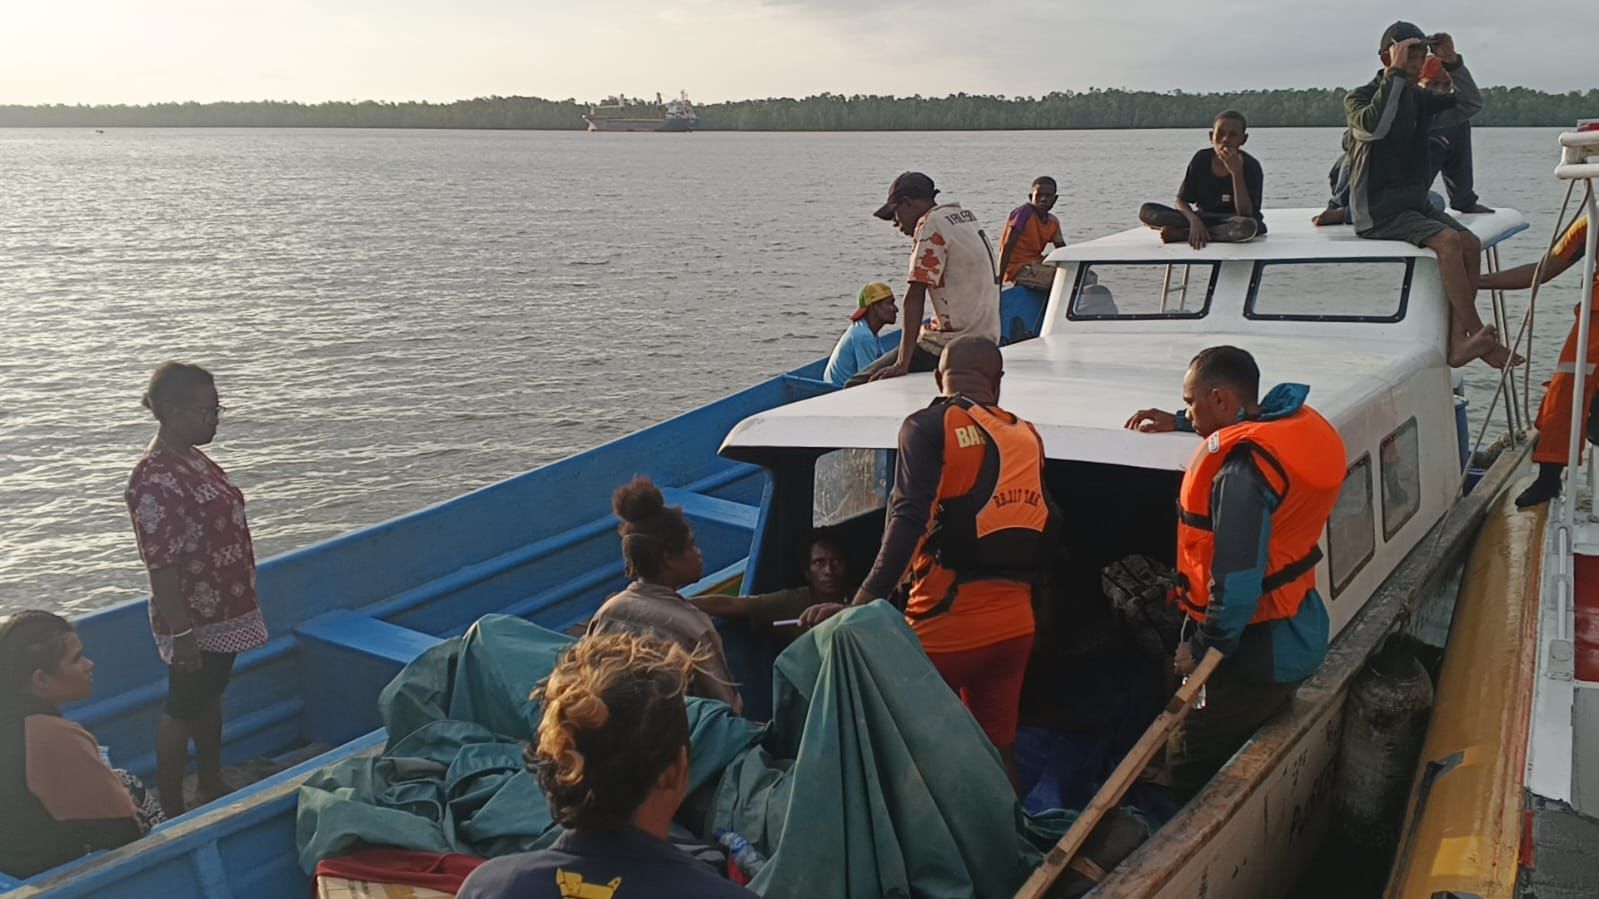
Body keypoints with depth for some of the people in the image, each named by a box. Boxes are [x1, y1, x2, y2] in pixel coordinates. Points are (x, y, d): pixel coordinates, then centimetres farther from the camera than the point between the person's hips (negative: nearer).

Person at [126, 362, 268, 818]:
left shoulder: (194, 459, 5)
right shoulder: (155, 480, -25)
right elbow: (161, 566, -25)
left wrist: (240, 604, 20)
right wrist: (181, 633, -23)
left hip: (222, 613, 9)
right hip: (195, 621, -9)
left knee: (210, 697, 22)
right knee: (182, 710, 4)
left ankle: (212, 788, 39)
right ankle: (172, 813, 18)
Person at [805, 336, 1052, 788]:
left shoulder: (930, 426, -6)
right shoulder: (1027, 437, 11)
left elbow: (908, 521, -18)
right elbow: (1047, 529, 12)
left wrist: (859, 606, -23)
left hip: (945, 626, -5)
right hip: (1014, 625, 5)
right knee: (998, 750, 14)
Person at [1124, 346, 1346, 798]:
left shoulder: (1243, 469, -26)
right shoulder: (1294, 423, 3)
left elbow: (1237, 581, -28)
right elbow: (1250, 422, 32)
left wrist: (1204, 648, -15)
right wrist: (1178, 423, 29)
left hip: (1261, 650, -10)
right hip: (1298, 633, 10)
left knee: (1187, 770, 1)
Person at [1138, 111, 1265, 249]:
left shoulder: (1250, 166, -13)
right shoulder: (1201, 159, -3)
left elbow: (1245, 214, -24)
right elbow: (1181, 201, -3)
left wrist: (1236, 172, -32)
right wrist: (1194, 220, -26)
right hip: (1202, 220, 3)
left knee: (1248, 226, -43)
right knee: (1146, 211, -16)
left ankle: (1182, 234, -28)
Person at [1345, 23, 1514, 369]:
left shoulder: (1419, 98, 16)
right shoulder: (1359, 97, -6)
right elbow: (1375, 126, -27)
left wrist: (1453, 63, 2)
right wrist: (1396, 74, -24)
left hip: (1414, 203, 7)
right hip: (1378, 211, -7)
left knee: (1471, 244, -16)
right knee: (1448, 241, -27)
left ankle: (1458, 341, -20)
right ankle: (1481, 336, -21)